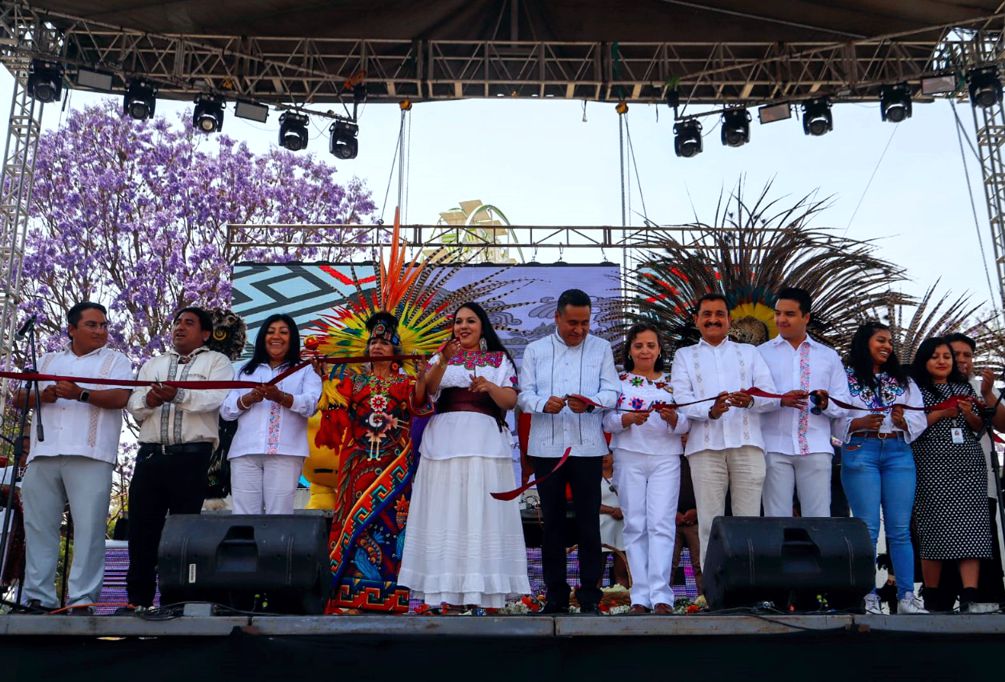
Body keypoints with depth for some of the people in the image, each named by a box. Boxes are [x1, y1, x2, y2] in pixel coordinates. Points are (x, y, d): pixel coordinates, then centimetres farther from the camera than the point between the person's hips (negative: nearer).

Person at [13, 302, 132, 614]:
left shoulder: (115, 361, 11)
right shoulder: (48, 361, 23)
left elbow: (119, 398, -6)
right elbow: (19, 398, 16)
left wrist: (81, 393, -20)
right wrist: (41, 395, -6)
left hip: (88, 455, -4)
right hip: (43, 454, 4)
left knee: (89, 527, -8)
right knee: (38, 526, 4)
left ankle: (82, 599, -5)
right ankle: (38, 597, 10)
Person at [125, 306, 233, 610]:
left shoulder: (216, 361, 9)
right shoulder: (152, 365, 24)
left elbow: (215, 399, -10)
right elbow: (134, 408, 12)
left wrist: (178, 395, -25)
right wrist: (148, 401, -11)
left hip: (191, 456, -4)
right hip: (150, 455, 5)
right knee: (141, 529, 3)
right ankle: (138, 600, 11)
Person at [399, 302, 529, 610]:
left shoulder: (500, 359, 14)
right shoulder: (442, 356, 16)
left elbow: (510, 401, 4)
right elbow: (427, 390, -3)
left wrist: (489, 386, -15)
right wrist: (443, 361, -20)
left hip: (485, 442, -1)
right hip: (445, 440, 1)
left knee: (482, 511, -6)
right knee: (446, 512, -4)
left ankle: (481, 589, -5)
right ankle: (449, 590, -4)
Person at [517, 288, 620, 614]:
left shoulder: (601, 348, 8)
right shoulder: (535, 350, 10)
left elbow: (611, 392, 1)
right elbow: (524, 394, 4)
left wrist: (590, 402, -20)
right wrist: (544, 403, -17)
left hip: (587, 447, -1)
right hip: (546, 448, 1)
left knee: (589, 522, 0)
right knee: (552, 522, 6)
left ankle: (590, 595, 8)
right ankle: (555, 594, 14)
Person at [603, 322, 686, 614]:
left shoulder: (672, 382, 14)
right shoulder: (618, 381, 11)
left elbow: (686, 425, 8)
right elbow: (607, 422, 2)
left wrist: (673, 418, -14)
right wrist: (627, 418, -17)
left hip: (666, 460, 0)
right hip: (629, 458, 0)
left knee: (661, 523, -9)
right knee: (635, 525, -1)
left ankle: (661, 595, -11)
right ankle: (640, 596, 2)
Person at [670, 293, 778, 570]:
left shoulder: (749, 352, 20)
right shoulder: (684, 355, 17)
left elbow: (772, 396, 8)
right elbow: (681, 398, 1)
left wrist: (751, 401, -15)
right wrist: (709, 411, -19)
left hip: (747, 444, 1)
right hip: (706, 445, 0)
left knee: (749, 521, -2)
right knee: (710, 523, -2)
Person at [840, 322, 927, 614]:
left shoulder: (903, 380, 19)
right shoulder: (845, 377, 4)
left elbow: (920, 419, 13)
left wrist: (904, 422, -8)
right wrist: (860, 423, -17)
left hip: (899, 452, 4)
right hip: (860, 452, -4)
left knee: (900, 528, 1)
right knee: (867, 527, -4)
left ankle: (907, 596, 4)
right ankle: (868, 596, 0)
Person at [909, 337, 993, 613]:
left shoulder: (964, 388, 19)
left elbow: (979, 429, 16)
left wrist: (968, 413, -3)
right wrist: (940, 413, -10)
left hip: (968, 465, 3)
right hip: (932, 465, -3)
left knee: (970, 527, -9)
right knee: (934, 528, -5)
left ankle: (969, 595, -14)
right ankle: (932, 599, 2)